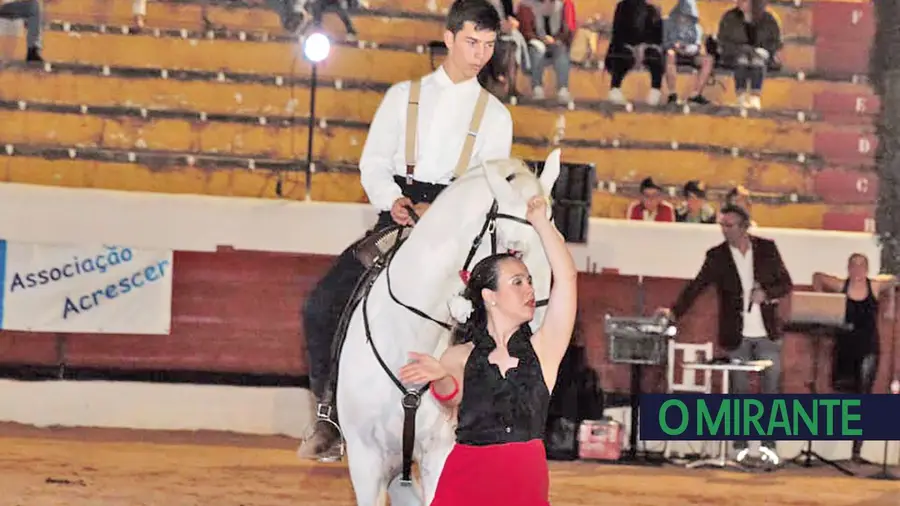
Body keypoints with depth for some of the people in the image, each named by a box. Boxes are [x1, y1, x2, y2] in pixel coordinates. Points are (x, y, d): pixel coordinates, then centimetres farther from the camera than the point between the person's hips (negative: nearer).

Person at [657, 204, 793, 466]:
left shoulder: (767, 248, 1)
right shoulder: (716, 256, -1)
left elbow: (786, 284, 4)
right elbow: (696, 286, -8)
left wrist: (766, 293, -15)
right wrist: (675, 311, -22)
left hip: (767, 333, 1)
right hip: (736, 336, -1)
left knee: (772, 388, 1)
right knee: (739, 390, 3)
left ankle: (768, 445, 10)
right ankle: (740, 446, 9)